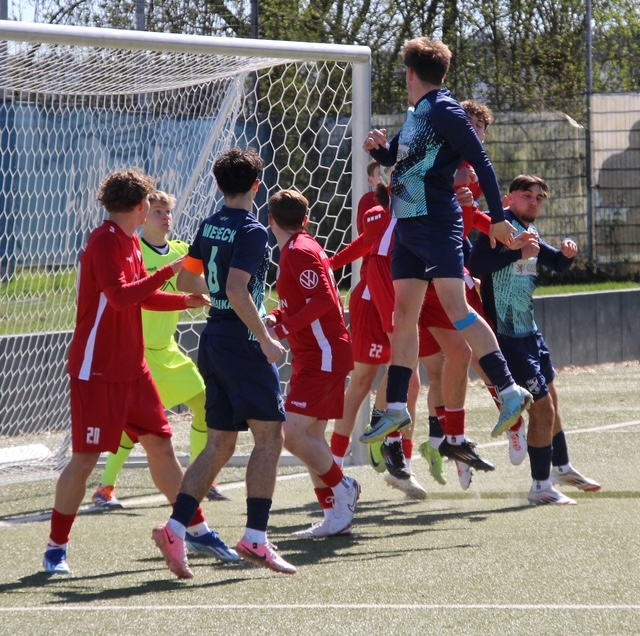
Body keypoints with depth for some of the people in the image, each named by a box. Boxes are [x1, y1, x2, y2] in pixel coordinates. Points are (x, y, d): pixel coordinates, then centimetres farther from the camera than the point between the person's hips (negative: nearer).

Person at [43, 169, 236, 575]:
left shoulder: (131, 242, 13)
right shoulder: (105, 242, -15)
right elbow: (119, 296, -29)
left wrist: (188, 301, 16)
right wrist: (169, 272, -28)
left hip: (132, 368, 9)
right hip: (97, 371, -9)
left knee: (161, 445, 11)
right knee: (85, 458, -6)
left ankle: (197, 528, 20)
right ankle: (57, 548, 1)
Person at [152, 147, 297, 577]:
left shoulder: (210, 226, 10)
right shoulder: (252, 231, -14)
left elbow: (187, 279, 19)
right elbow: (236, 290, -24)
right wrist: (266, 338, -19)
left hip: (213, 341, 8)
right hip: (242, 343, -8)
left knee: (220, 445, 10)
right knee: (269, 436, -3)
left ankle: (176, 529, 0)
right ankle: (256, 538, -7)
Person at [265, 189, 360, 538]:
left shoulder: (299, 251, -14)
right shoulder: (299, 249, 16)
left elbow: (324, 300, -24)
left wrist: (285, 326, -23)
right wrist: (277, 318, 8)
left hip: (323, 355, -10)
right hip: (313, 355, 10)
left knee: (292, 433, -14)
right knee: (310, 436, 10)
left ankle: (341, 487, 2)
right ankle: (335, 516, 13)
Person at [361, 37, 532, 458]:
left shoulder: (445, 111, -11)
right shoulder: (417, 114, 17)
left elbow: (481, 162, -14)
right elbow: (392, 156, 31)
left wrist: (498, 217, -17)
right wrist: (378, 146, 7)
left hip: (437, 225, -9)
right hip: (408, 225, 9)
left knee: (455, 305, -16)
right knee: (404, 315, 9)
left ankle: (510, 391, -17)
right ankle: (396, 409, 13)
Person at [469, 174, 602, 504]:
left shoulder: (530, 233, 13)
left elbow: (556, 263, 24)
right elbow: (476, 263, -29)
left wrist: (566, 253, 2)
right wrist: (518, 252, -34)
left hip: (529, 331, 10)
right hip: (507, 335, -10)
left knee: (549, 398, 24)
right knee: (542, 406, -9)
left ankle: (562, 467, 43)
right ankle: (541, 486, 1)